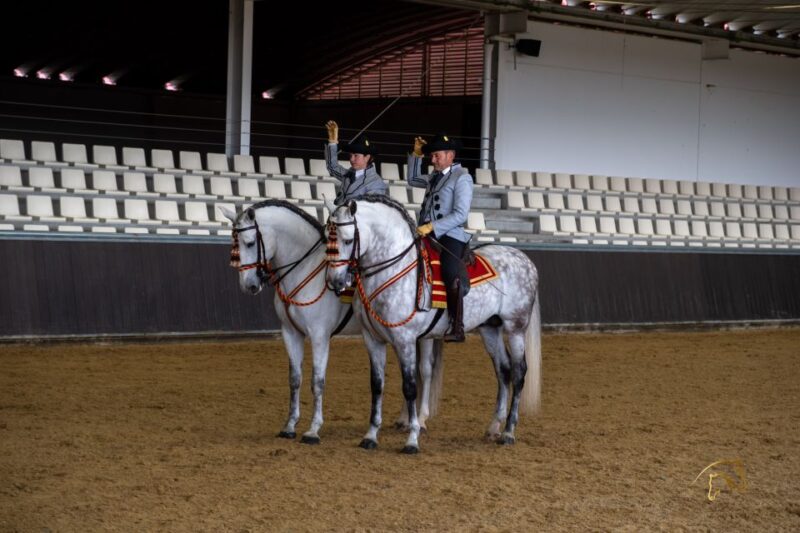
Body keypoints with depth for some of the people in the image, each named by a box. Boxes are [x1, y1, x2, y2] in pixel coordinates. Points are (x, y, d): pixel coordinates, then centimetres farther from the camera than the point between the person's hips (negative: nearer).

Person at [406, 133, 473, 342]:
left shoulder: (462, 177, -3)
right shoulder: (435, 177, 21)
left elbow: (460, 215, -12)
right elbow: (413, 179, 42)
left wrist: (432, 227, -20)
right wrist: (416, 155, 28)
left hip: (451, 236, -9)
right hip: (429, 234, 9)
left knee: (450, 274, -25)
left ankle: (457, 328, -28)